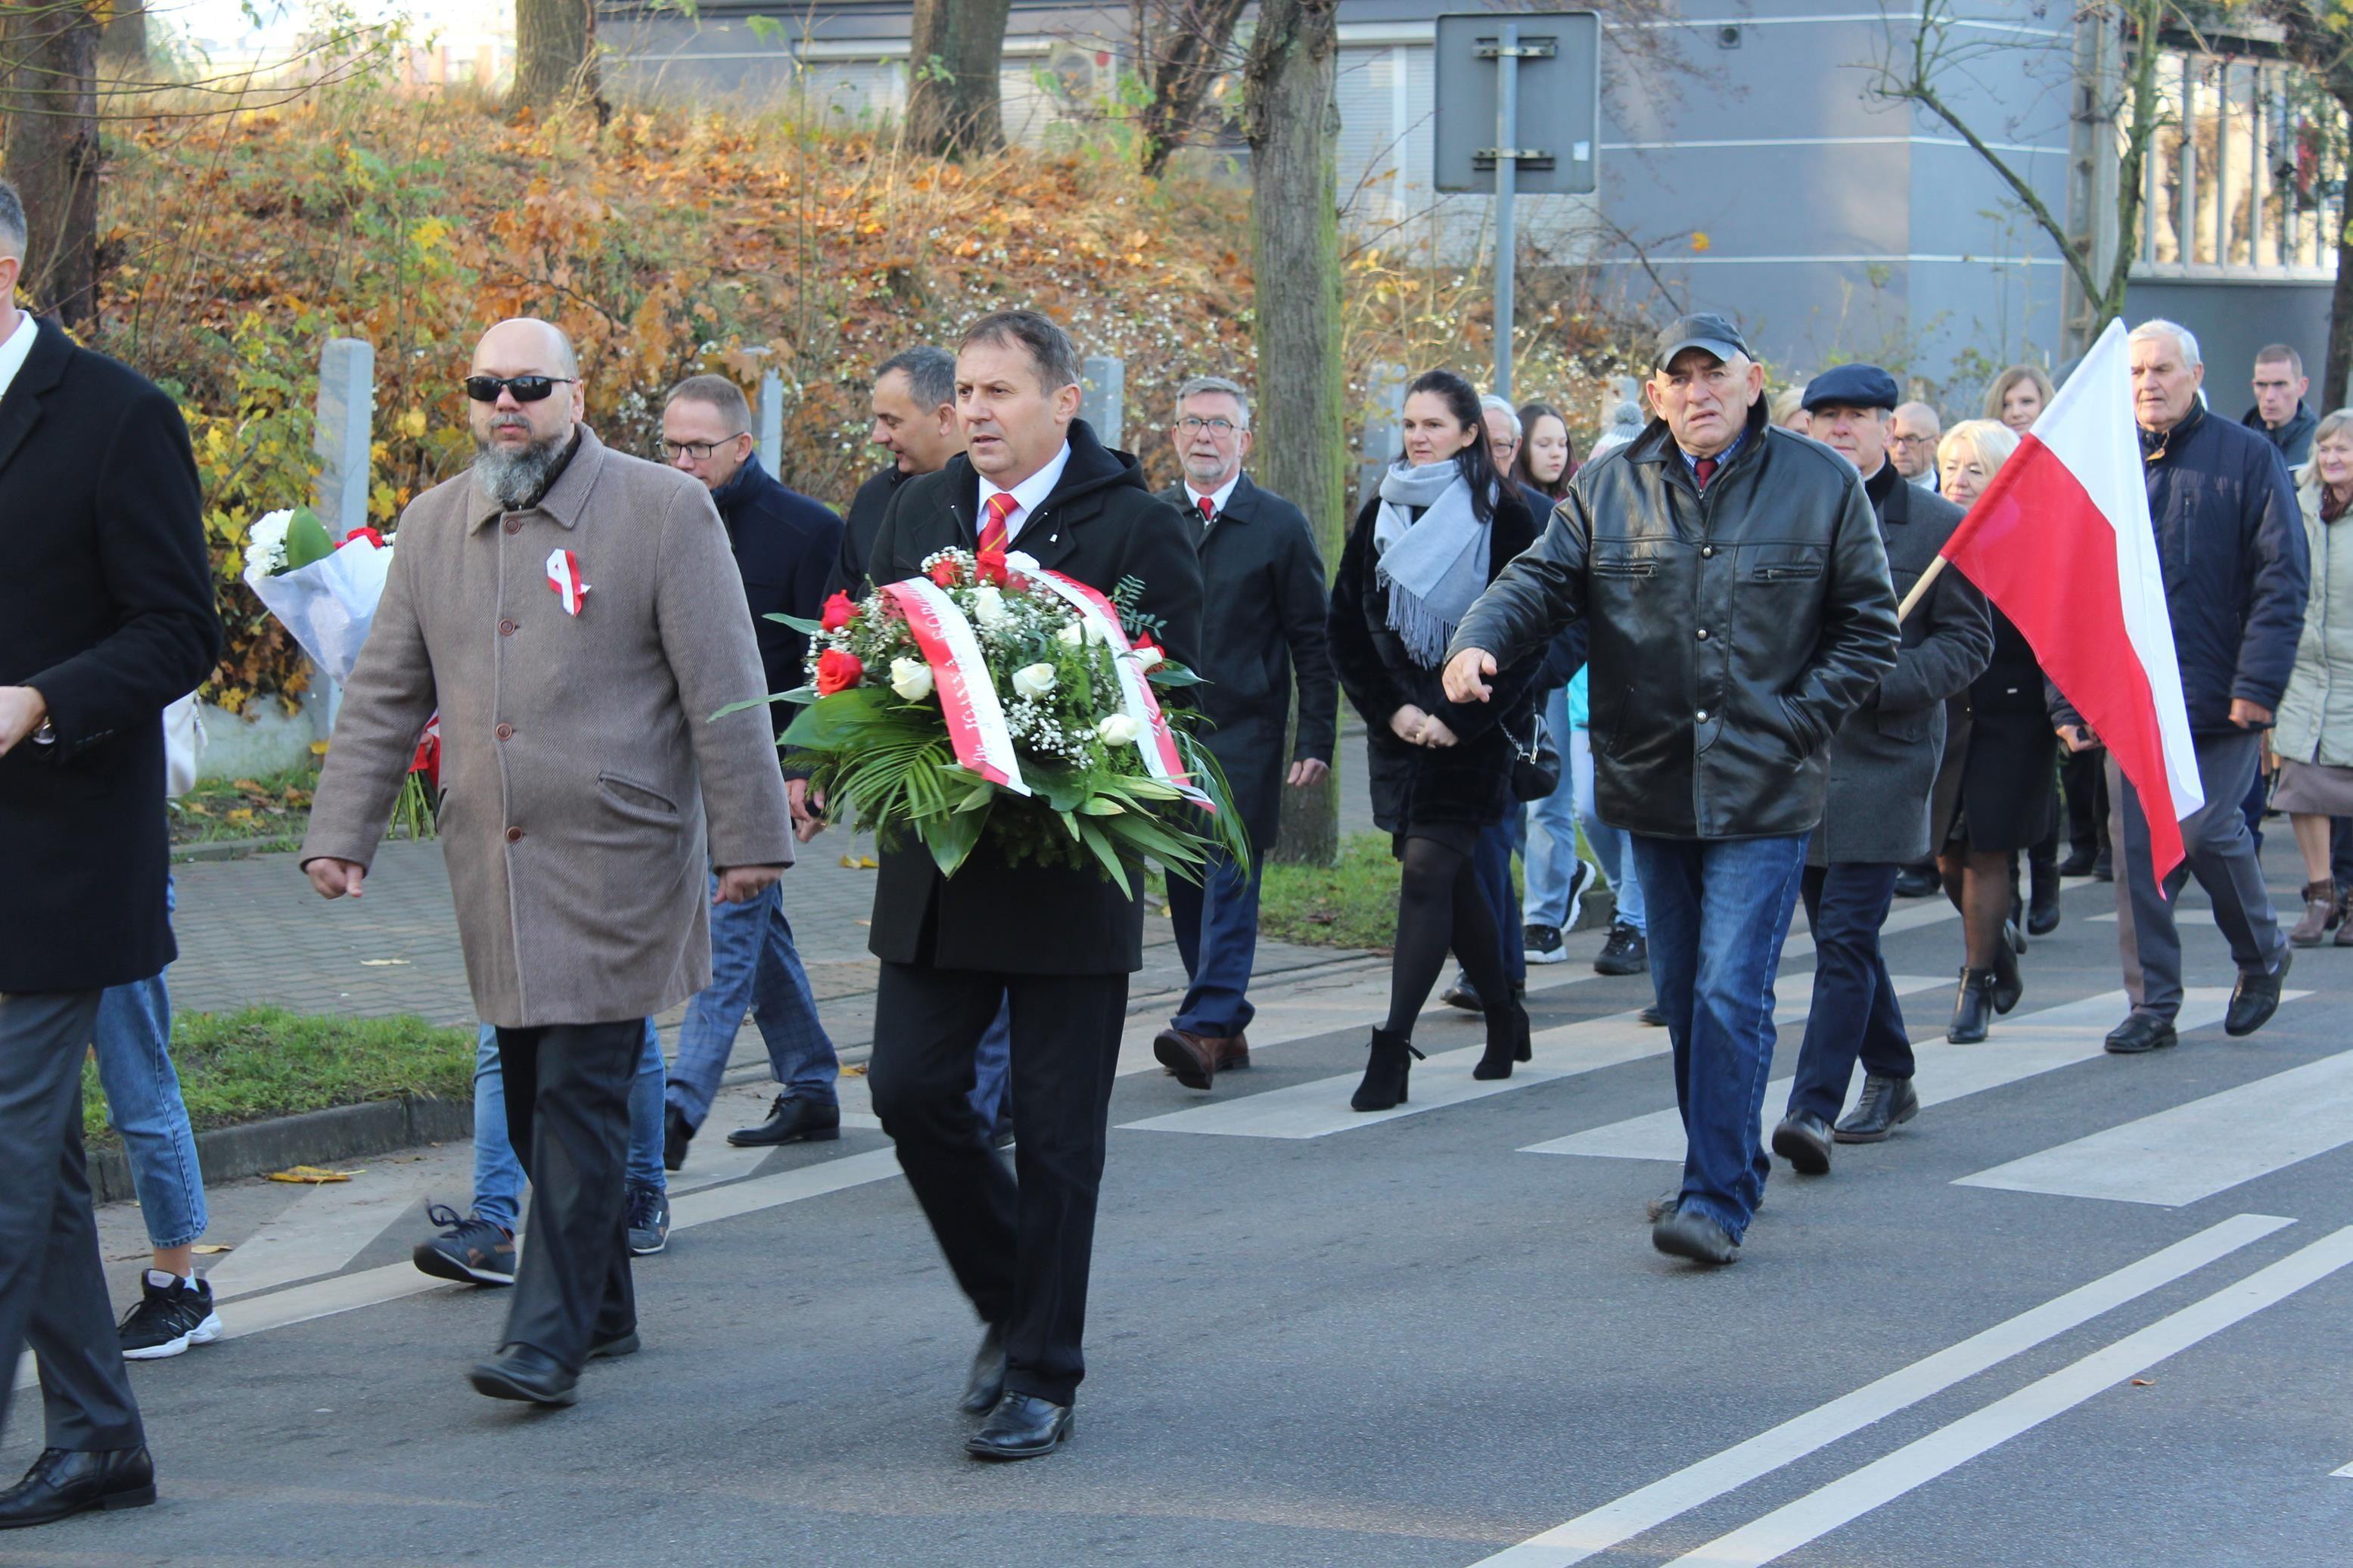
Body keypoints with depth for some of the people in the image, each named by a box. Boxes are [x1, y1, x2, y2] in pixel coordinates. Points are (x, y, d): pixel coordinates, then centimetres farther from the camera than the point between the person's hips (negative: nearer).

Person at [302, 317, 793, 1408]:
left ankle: (551, 1335, -7)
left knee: (581, 1095, -8)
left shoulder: (663, 510, -3)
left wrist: (750, 837, -9)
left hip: (616, 864, -5)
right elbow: (385, 695, 15)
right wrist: (339, 830, 8)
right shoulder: (434, 524, 12)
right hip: (492, 868, 6)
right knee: (533, 1099, 10)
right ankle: (603, 1306, 24)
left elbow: (724, 691, -6)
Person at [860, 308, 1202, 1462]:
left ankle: (1041, 1378, 11)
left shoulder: (1140, 527, -5)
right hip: (935, 865, 5)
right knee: (910, 1086, 1)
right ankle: (1011, 1302, 23)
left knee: (1057, 1131, 1)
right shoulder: (916, 514, 11)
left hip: (1070, 874, -5)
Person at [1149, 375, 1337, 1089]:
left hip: (1243, 735, -4)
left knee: (1230, 881, -11)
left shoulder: (1280, 525, 2)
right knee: (1185, 887, 6)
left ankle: (1206, 1025, -18)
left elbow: (1312, 641, 1)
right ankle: (1227, 1027, 13)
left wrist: (1316, 739, -5)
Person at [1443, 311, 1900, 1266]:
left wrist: (1789, 728, -7)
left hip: (1763, 793, -4)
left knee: (1730, 997, -12)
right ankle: (1728, 1166, 30)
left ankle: (1718, 1199, -8)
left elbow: (1866, 630, 3)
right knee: (1682, 999, 14)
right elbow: (1542, 579, -1)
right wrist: (1479, 643, -22)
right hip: (1652, 787, 4)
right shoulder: (1607, 490, 5)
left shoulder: (1822, 485, -1)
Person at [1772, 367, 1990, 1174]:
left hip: (1883, 758, -5)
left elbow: (1967, 641, -2)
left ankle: (1814, 1108, -15)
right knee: (1839, 934, 13)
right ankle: (1891, 1080, 29)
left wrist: (1877, 682, -15)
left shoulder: (1938, 525, -1)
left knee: (1846, 936, -11)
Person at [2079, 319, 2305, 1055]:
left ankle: (2263, 955, 20)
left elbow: (2281, 579, -6)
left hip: (2218, 695, -4)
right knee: (2137, 849, 0)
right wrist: (2068, 700, 5)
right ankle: (2152, 1007, 9)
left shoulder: (2248, 458, 0)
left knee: (2205, 830, -8)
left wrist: (2258, 683, -15)